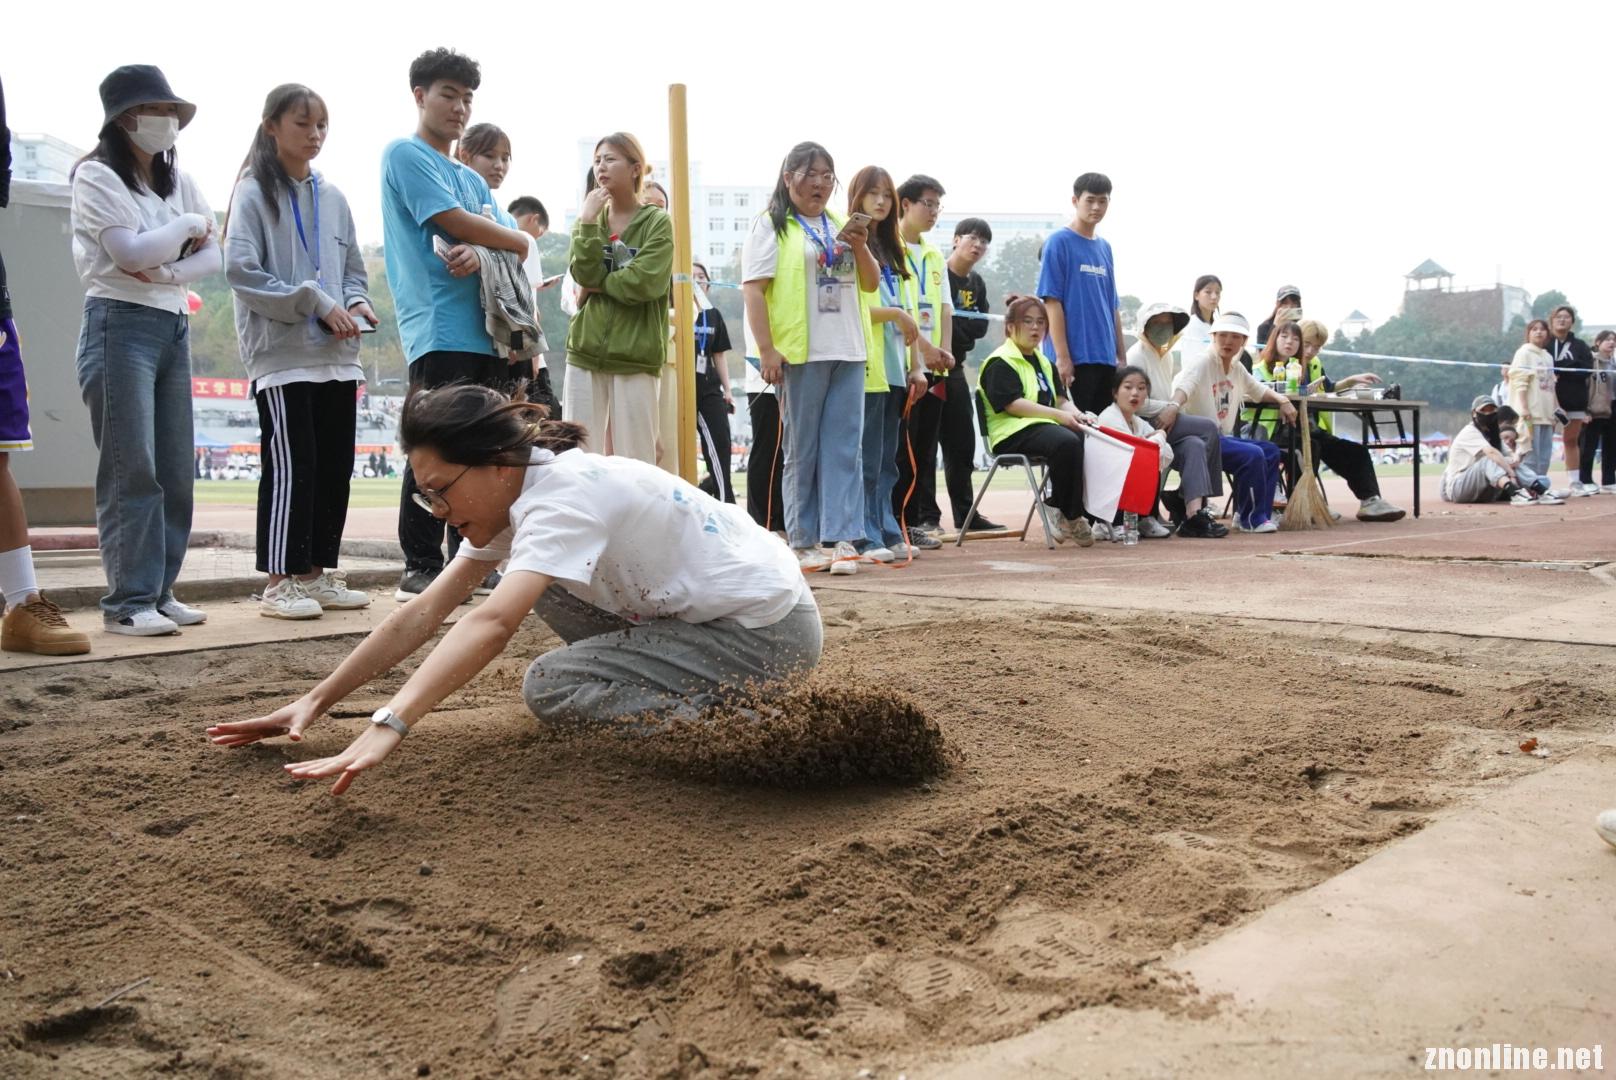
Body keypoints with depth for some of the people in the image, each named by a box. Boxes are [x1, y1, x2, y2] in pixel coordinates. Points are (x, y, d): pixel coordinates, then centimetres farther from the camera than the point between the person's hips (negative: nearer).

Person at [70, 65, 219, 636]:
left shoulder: (177, 179, 16)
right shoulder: (96, 176, -3)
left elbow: (213, 255, 7)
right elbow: (130, 252, -15)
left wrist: (168, 271, -11)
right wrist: (188, 225, -1)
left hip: (174, 327, 7)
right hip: (121, 326, -6)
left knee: (176, 470, 3)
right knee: (131, 469, -10)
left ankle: (159, 591, 10)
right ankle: (128, 602, -7)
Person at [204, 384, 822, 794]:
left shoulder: (561, 493, -25)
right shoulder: (513, 496, 3)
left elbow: (493, 623, -41)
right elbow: (422, 616, 2)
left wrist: (388, 726, -50)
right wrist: (316, 701, -3)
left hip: (769, 631, -9)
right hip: (710, 608, 9)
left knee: (549, 688, -17)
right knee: (534, 582, 11)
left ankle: (732, 712, -6)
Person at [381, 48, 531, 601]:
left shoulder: (473, 179, 25)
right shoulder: (405, 155, 2)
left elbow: (497, 238, 13)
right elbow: (454, 222, -10)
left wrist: (478, 252, -11)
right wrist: (519, 241, 5)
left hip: (484, 330, 8)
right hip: (439, 331, -8)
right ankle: (419, 570, -3)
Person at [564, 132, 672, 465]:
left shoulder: (657, 222, 0)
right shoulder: (590, 217, 12)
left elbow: (645, 282, -13)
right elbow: (582, 273, -3)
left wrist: (599, 283, -4)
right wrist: (588, 221, -9)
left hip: (635, 355, -4)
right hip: (585, 351, 4)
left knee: (635, 459, -2)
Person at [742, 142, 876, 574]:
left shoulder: (841, 227, 19)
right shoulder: (771, 227, 1)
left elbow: (871, 283, 19)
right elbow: (753, 290, -7)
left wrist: (860, 247, -2)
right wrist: (767, 351, -15)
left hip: (847, 353, 5)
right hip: (801, 355, -5)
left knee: (845, 449, 0)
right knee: (802, 451, 0)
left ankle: (843, 539, 1)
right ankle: (803, 542, 7)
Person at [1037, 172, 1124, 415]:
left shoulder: (1105, 248, 16)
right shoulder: (1059, 242, -4)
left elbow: (1113, 306, 19)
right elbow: (1052, 302, -10)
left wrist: (1121, 356, 14)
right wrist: (1062, 356, -15)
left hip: (1105, 358, 7)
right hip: (1074, 358, -7)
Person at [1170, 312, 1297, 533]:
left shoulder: (1237, 370, 13)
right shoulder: (1202, 364, -12)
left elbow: (1258, 390, 30)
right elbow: (1184, 385, -33)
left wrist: (1283, 400, 12)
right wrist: (1175, 405, -54)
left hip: (1224, 438, 9)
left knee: (1271, 451, 6)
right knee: (1253, 454, -23)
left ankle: (1259, 515, 9)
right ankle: (1251, 519, -9)